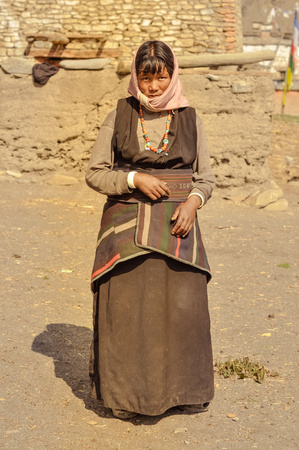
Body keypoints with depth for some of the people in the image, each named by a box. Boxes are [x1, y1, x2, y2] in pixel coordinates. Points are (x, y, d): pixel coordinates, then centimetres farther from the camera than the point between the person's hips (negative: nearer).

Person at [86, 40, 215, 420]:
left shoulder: (189, 119, 6)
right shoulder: (119, 116, 3)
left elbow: (205, 178, 8)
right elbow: (94, 173, 1)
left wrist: (192, 203, -13)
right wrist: (135, 179, -15)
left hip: (175, 221, 1)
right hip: (127, 221, -1)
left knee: (185, 304, -5)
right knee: (125, 305, -5)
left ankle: (186, 387, 14)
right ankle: (124, 392, 11)